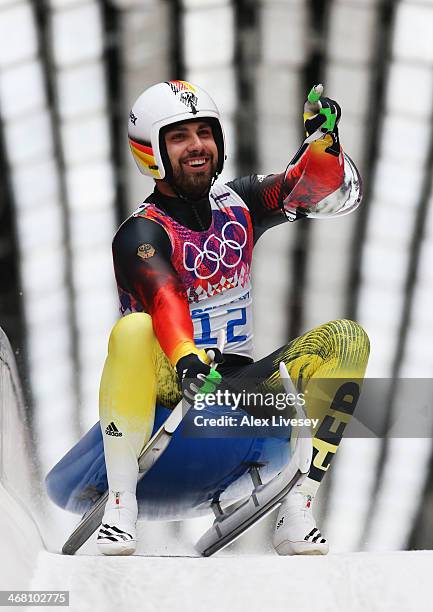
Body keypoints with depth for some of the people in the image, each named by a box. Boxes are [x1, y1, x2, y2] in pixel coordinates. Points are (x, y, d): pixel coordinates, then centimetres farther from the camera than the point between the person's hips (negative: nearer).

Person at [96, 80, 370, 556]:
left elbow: (332, 193, 1)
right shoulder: (141, 233, -7)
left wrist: (322, 138, -19)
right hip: (167, 387, -5)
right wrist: (185, 359, -48)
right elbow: (163, 299, -28)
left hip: (238, 381, 5)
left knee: (347, 338, -16)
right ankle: (119, 502, -30)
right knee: (133, 331, -36)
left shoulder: (238, 203, 9)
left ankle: (295, 514, -22)